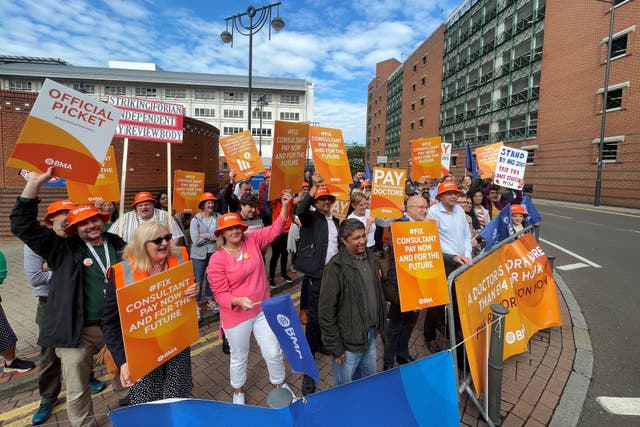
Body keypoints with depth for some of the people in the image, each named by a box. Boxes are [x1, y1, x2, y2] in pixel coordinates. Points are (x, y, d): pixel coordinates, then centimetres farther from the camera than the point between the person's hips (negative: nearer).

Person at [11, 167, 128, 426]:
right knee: (77, 391, 12)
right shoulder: (65, 249, -4)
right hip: (77, 331, -2)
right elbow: (23, 226, -12)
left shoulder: (118, 245, 2)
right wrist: (34, 184, -19)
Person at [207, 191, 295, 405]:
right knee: (239, 357, 20)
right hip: (237, 315, -2)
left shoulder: (252, 240, -8)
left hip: (263, 310, 3)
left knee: (274, 352, 13)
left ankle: (280, 384, 43)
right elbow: (220, 295, -16)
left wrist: (285, 206, -18)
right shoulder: (217, 260, -18)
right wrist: (238, 301, -36)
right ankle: (238, 392, 50)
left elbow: (275, 230, -6)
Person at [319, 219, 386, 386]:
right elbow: (326, 312, -18)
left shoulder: (370, 256, 0)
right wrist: (335, 347, -14)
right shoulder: (336, 268, -22)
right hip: (349, 340, -6)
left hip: (371, 334, 6)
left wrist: (379, 324, 12)